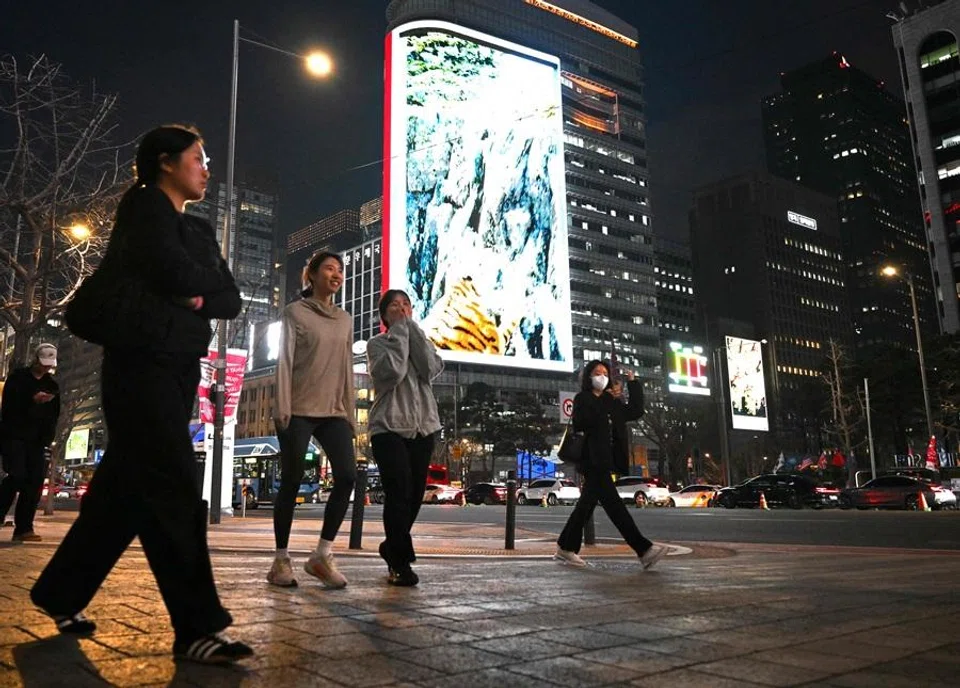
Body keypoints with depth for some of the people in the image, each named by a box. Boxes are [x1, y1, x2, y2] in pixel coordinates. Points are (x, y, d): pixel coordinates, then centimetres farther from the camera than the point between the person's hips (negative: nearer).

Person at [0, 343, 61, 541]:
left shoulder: (52, 385, 16)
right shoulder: (17, 377, 5)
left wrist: (47, 438, 3)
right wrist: (32, 400, -21)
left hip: (37, 440, 4)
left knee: (35, 482, -7)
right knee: (17, 476, -19)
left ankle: (23, 528, -6)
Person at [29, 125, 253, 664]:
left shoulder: (199, 230, 21)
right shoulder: (145, 203, -2)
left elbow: (232, 301, 13)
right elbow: (174, 273, -20)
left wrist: (201, 298, -7)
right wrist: (212, 277, 0)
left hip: (179, 368, 8)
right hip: (143, 362, -8)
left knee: (127, 488, 12)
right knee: (175, 492, -12)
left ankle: (61, 593, 27)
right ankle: (197, 628, -9)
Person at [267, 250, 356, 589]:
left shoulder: (345, 319, 17)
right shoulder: (295, 312, 3)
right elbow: (285, 361, -4)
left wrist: (349, 412, 11)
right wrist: (282, 408, -13)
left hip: (333, 412, 5)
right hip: (299, 410, -4)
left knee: (347, 476, -9)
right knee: (292, 482, -1)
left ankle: (322, 555, 0)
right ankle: (281, 559, 10)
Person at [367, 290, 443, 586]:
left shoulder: (421, 340, 16)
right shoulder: (377, 343, 5)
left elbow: (432, 369, -6)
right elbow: (392, 371, -17)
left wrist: (412, 327, -5)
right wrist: (399, 331, -6)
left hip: (423, 427, 4)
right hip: (389, 427, -4)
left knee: (415, 495, 6)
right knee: (399, 493, -13)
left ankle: (391, 550, 28)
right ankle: (401, 562, -5)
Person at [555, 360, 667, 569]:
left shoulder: (611, 403, 21)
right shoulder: (582, 399, 0)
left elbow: (636, 411, 16)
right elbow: (579, 423, -18)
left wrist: (633, 383, 11)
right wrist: (606, 400, -17)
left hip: (606, 460, 8)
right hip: (592, 460, -8)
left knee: (587, 503, 10)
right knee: (613, 504, -13)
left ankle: (566, 548, 18)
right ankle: (644, 550, -19)